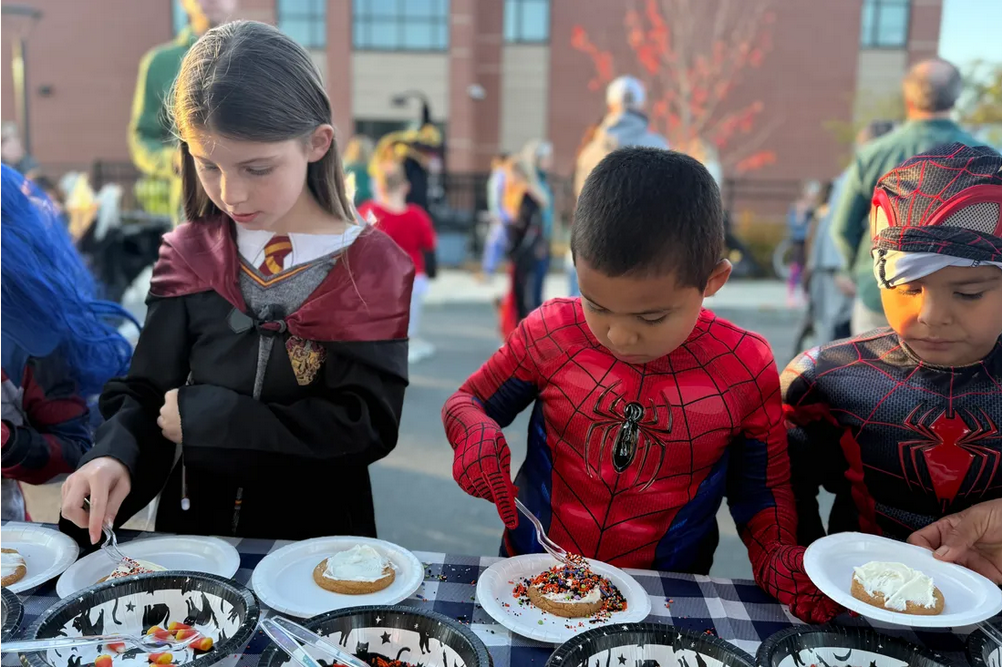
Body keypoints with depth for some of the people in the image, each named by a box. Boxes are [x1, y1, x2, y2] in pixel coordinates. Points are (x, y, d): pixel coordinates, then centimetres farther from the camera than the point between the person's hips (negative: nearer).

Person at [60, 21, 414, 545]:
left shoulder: (372, 268, -11)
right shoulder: (191, 256, 1)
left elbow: (368, 427, -17)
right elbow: (143, 395, 4)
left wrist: (204, 415, -16)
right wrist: (113, 457, -17)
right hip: (191, 528, 4)